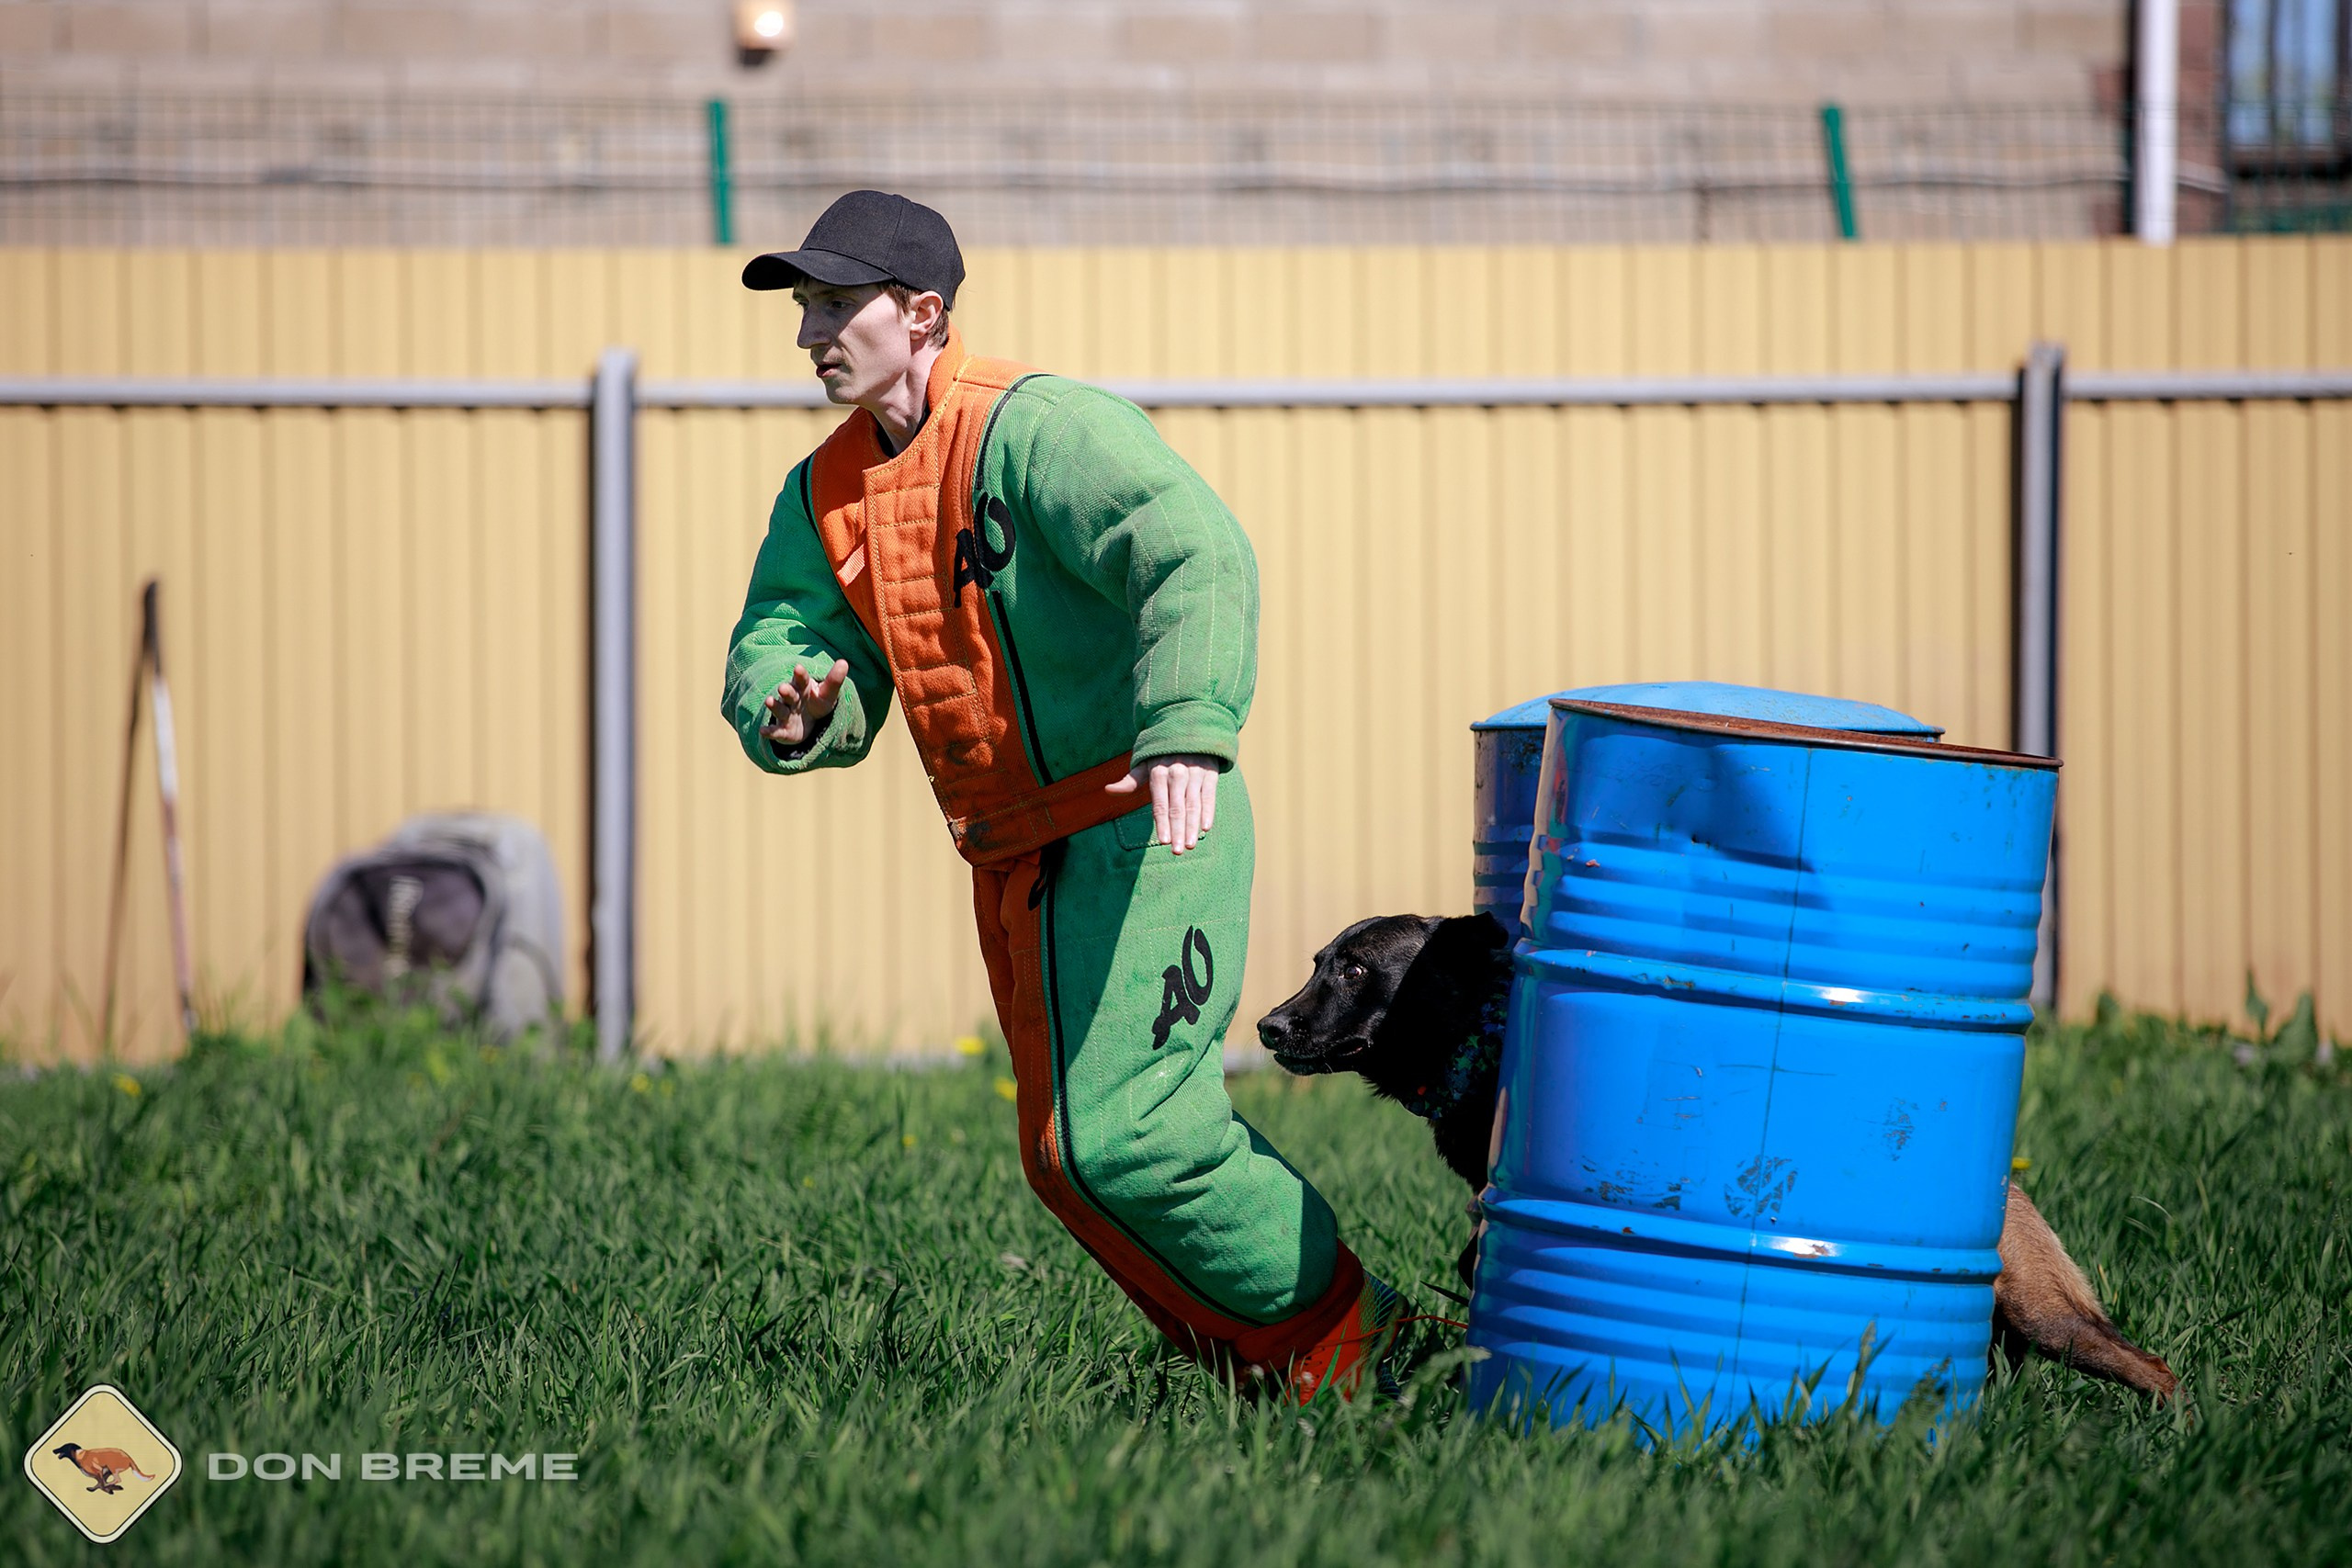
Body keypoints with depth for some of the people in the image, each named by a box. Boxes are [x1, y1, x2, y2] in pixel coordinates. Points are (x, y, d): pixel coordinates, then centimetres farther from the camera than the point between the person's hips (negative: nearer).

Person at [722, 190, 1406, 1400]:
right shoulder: (826, 494, 11)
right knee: (1065, 1158, 11)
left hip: (1147, 828, -9)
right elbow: (777, 641, 5)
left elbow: (1198, 554, -29)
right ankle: (1267, 1375, 23)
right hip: (1017, 860, 9)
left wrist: (1188, 730, -46)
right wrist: (791, 714, -22)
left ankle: (1334, 1335, -1)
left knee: (1122, 1136, -17)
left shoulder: (1036, 428, -16)